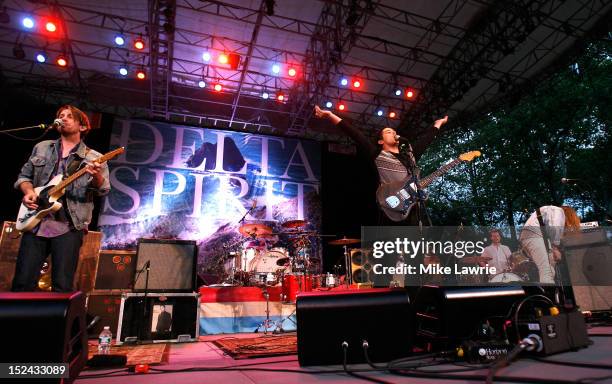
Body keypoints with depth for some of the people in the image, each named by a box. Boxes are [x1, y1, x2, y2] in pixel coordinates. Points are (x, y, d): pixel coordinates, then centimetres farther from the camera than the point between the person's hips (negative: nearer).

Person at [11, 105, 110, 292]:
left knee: (62, 287, -3)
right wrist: (28, 191, -1)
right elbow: (24, 176, 20)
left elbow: (103, 190, -7)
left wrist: (96, 176, -29)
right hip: (35, 222, 3)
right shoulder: (41, 148, 16)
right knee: (22, 283, 3)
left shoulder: (93, 158, 3)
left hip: (69, 227, -3)